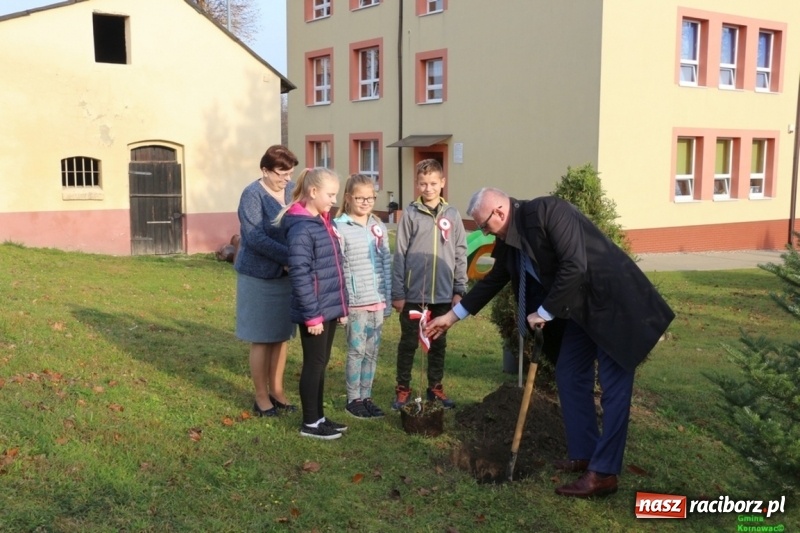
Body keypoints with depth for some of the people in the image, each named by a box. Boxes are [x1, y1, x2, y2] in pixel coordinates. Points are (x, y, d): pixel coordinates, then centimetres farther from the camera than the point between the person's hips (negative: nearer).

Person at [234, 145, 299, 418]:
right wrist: (291, 256, -27)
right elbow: (256, 239, -21)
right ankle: (261, 397, 17)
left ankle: (276, 390, 27)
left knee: (281, 336, 13)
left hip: (286, 275, 6)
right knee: (262, 339, 4)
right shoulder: (253, 195, -14)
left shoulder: (293, 190, 3)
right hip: (259, 277, -5)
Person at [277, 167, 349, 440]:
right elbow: (300, 274, -21)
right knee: (314, 364, 3)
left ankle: (319, 416, 28)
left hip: (329, 307, 8)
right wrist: (312, 314, -20)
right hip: (315, 310, -8)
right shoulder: (301, 227, -17)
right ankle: (310, 423, 16)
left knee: (322, 363, 16)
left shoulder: (324, 222, 11)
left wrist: (342, 304, 15)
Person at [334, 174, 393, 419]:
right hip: (355, 301, -5)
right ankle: (353, 399, 16)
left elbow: (387, 264, 11)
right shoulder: (340, 227, -8)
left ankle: (366, 396, 23)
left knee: (372, 351, 11)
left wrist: (388, 299, 9)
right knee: (356, 350, 3)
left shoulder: (379, 227, 9)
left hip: (377, 300, 5)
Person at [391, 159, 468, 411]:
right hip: (413, 293, -2)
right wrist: (397, 293, -5)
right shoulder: (410, 214, -3)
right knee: (408, 343, 8)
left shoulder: (452, 215, 3)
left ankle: (435, 388, 27)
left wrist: (459, 290, 2)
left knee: (438, 343, 13)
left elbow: (460, 254, 5)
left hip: (443, 294, 2)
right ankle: (403, 389, 21)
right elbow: (399, 255, -3)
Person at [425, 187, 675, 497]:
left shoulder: (548, 211, -23)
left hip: (614, 303, -9)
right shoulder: (508, 239, 3)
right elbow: (493, 281, 17)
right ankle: (583, 455, 24)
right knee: (569, 377, 12)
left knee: (614, 388, -4)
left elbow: (575, 267, -29)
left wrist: (544, 312, -19)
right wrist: (452, 316, 20)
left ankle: (603, 473, 0)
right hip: (580, 308, 9)